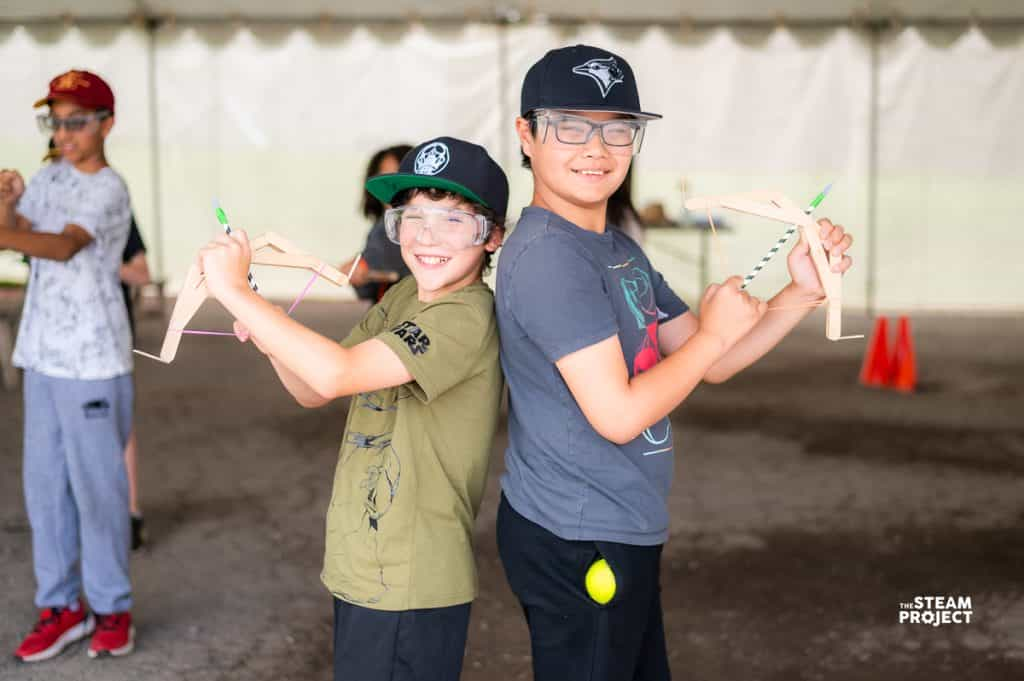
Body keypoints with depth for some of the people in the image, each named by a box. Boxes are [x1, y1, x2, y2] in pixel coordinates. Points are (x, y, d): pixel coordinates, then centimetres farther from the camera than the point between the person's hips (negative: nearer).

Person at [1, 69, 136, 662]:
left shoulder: (109, 189, -13)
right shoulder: (51, 177, 11)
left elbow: (64, 245, -29)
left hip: (92, 360, -7)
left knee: (97, 486, -1)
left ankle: (112, 609, 12)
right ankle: (61, 607, 20)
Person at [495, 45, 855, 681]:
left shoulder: (621, 250, 10)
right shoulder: (548, 256, -21)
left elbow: (712, 364, 12)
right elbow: (618, 414, -26)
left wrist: (802, 292, -1)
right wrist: (715, 332, -13)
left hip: (622, 534, 10)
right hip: (576, 546, -10)